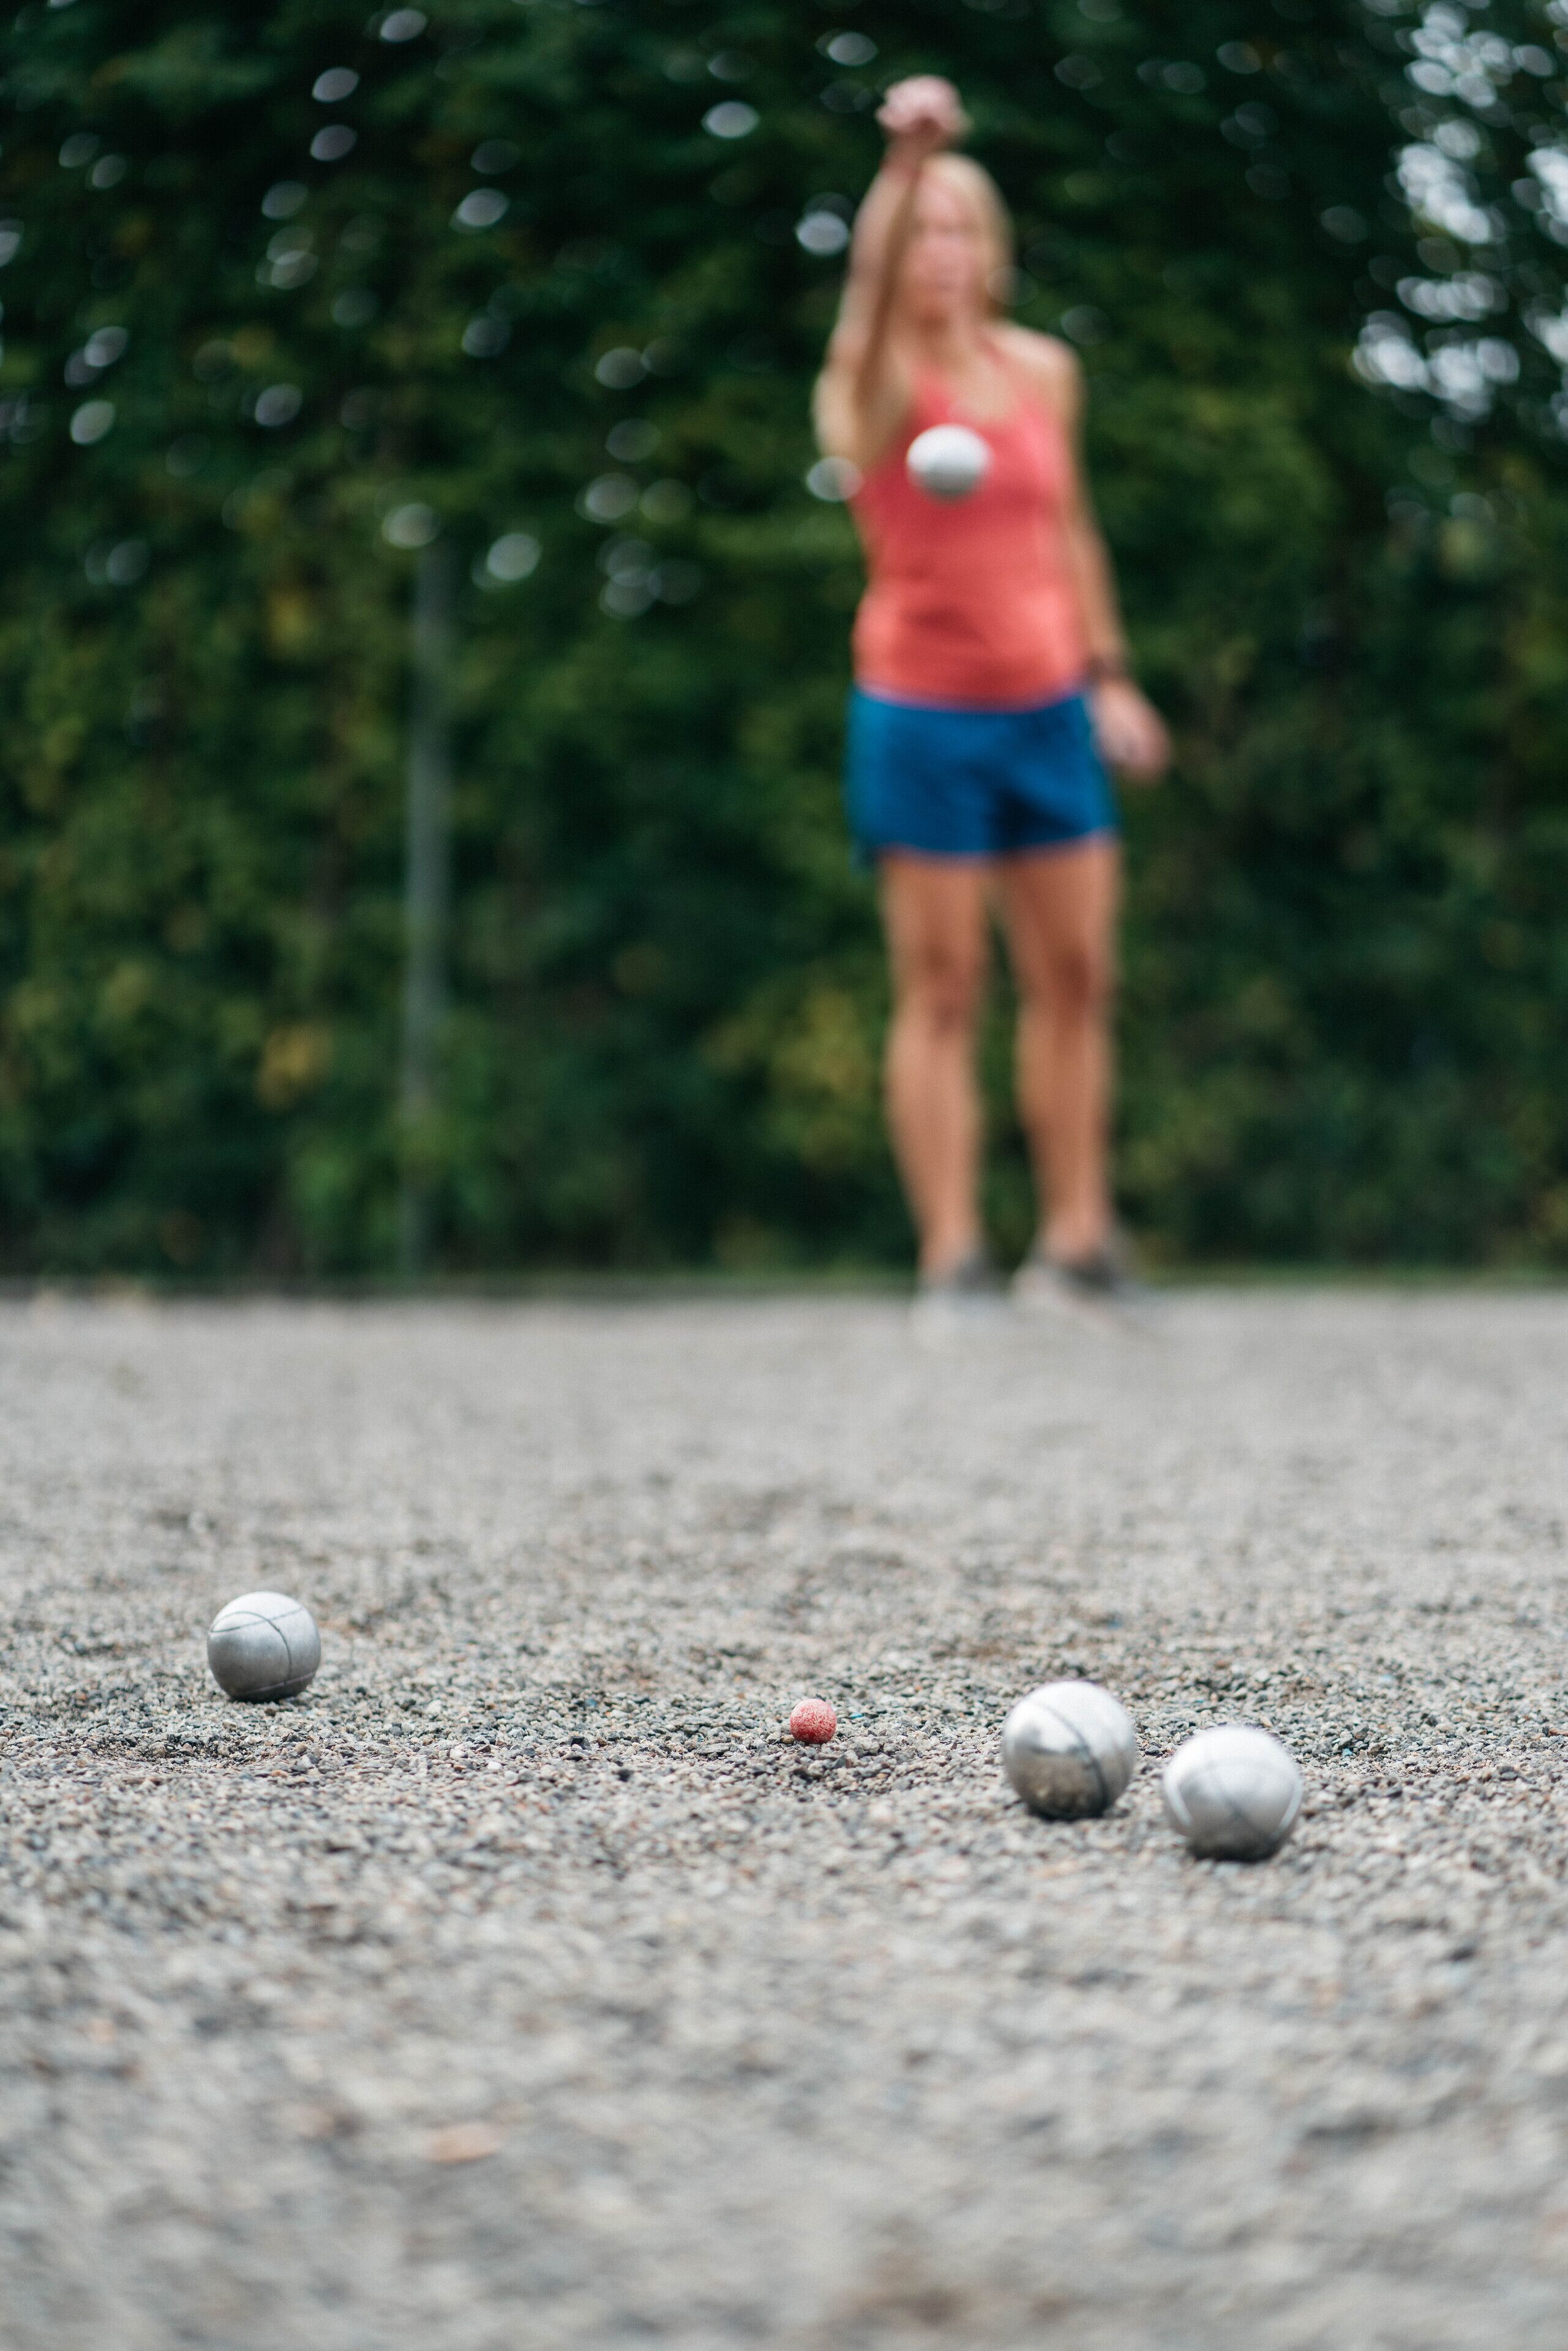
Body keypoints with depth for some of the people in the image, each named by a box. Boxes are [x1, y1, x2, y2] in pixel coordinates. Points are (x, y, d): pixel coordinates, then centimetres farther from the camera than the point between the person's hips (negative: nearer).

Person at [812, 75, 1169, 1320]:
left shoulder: (1046, 371, 8)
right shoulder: (881, 382, -8)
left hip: (1049, 706, 5)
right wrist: (907, 161, -46)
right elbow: (871, 283, -29)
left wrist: (1110, 675, 18)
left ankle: (1077, 1238, 18)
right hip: (922, 714, -5)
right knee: (942, 993, -2)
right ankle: (952, 1256, 2)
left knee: (1075, 978, 7)